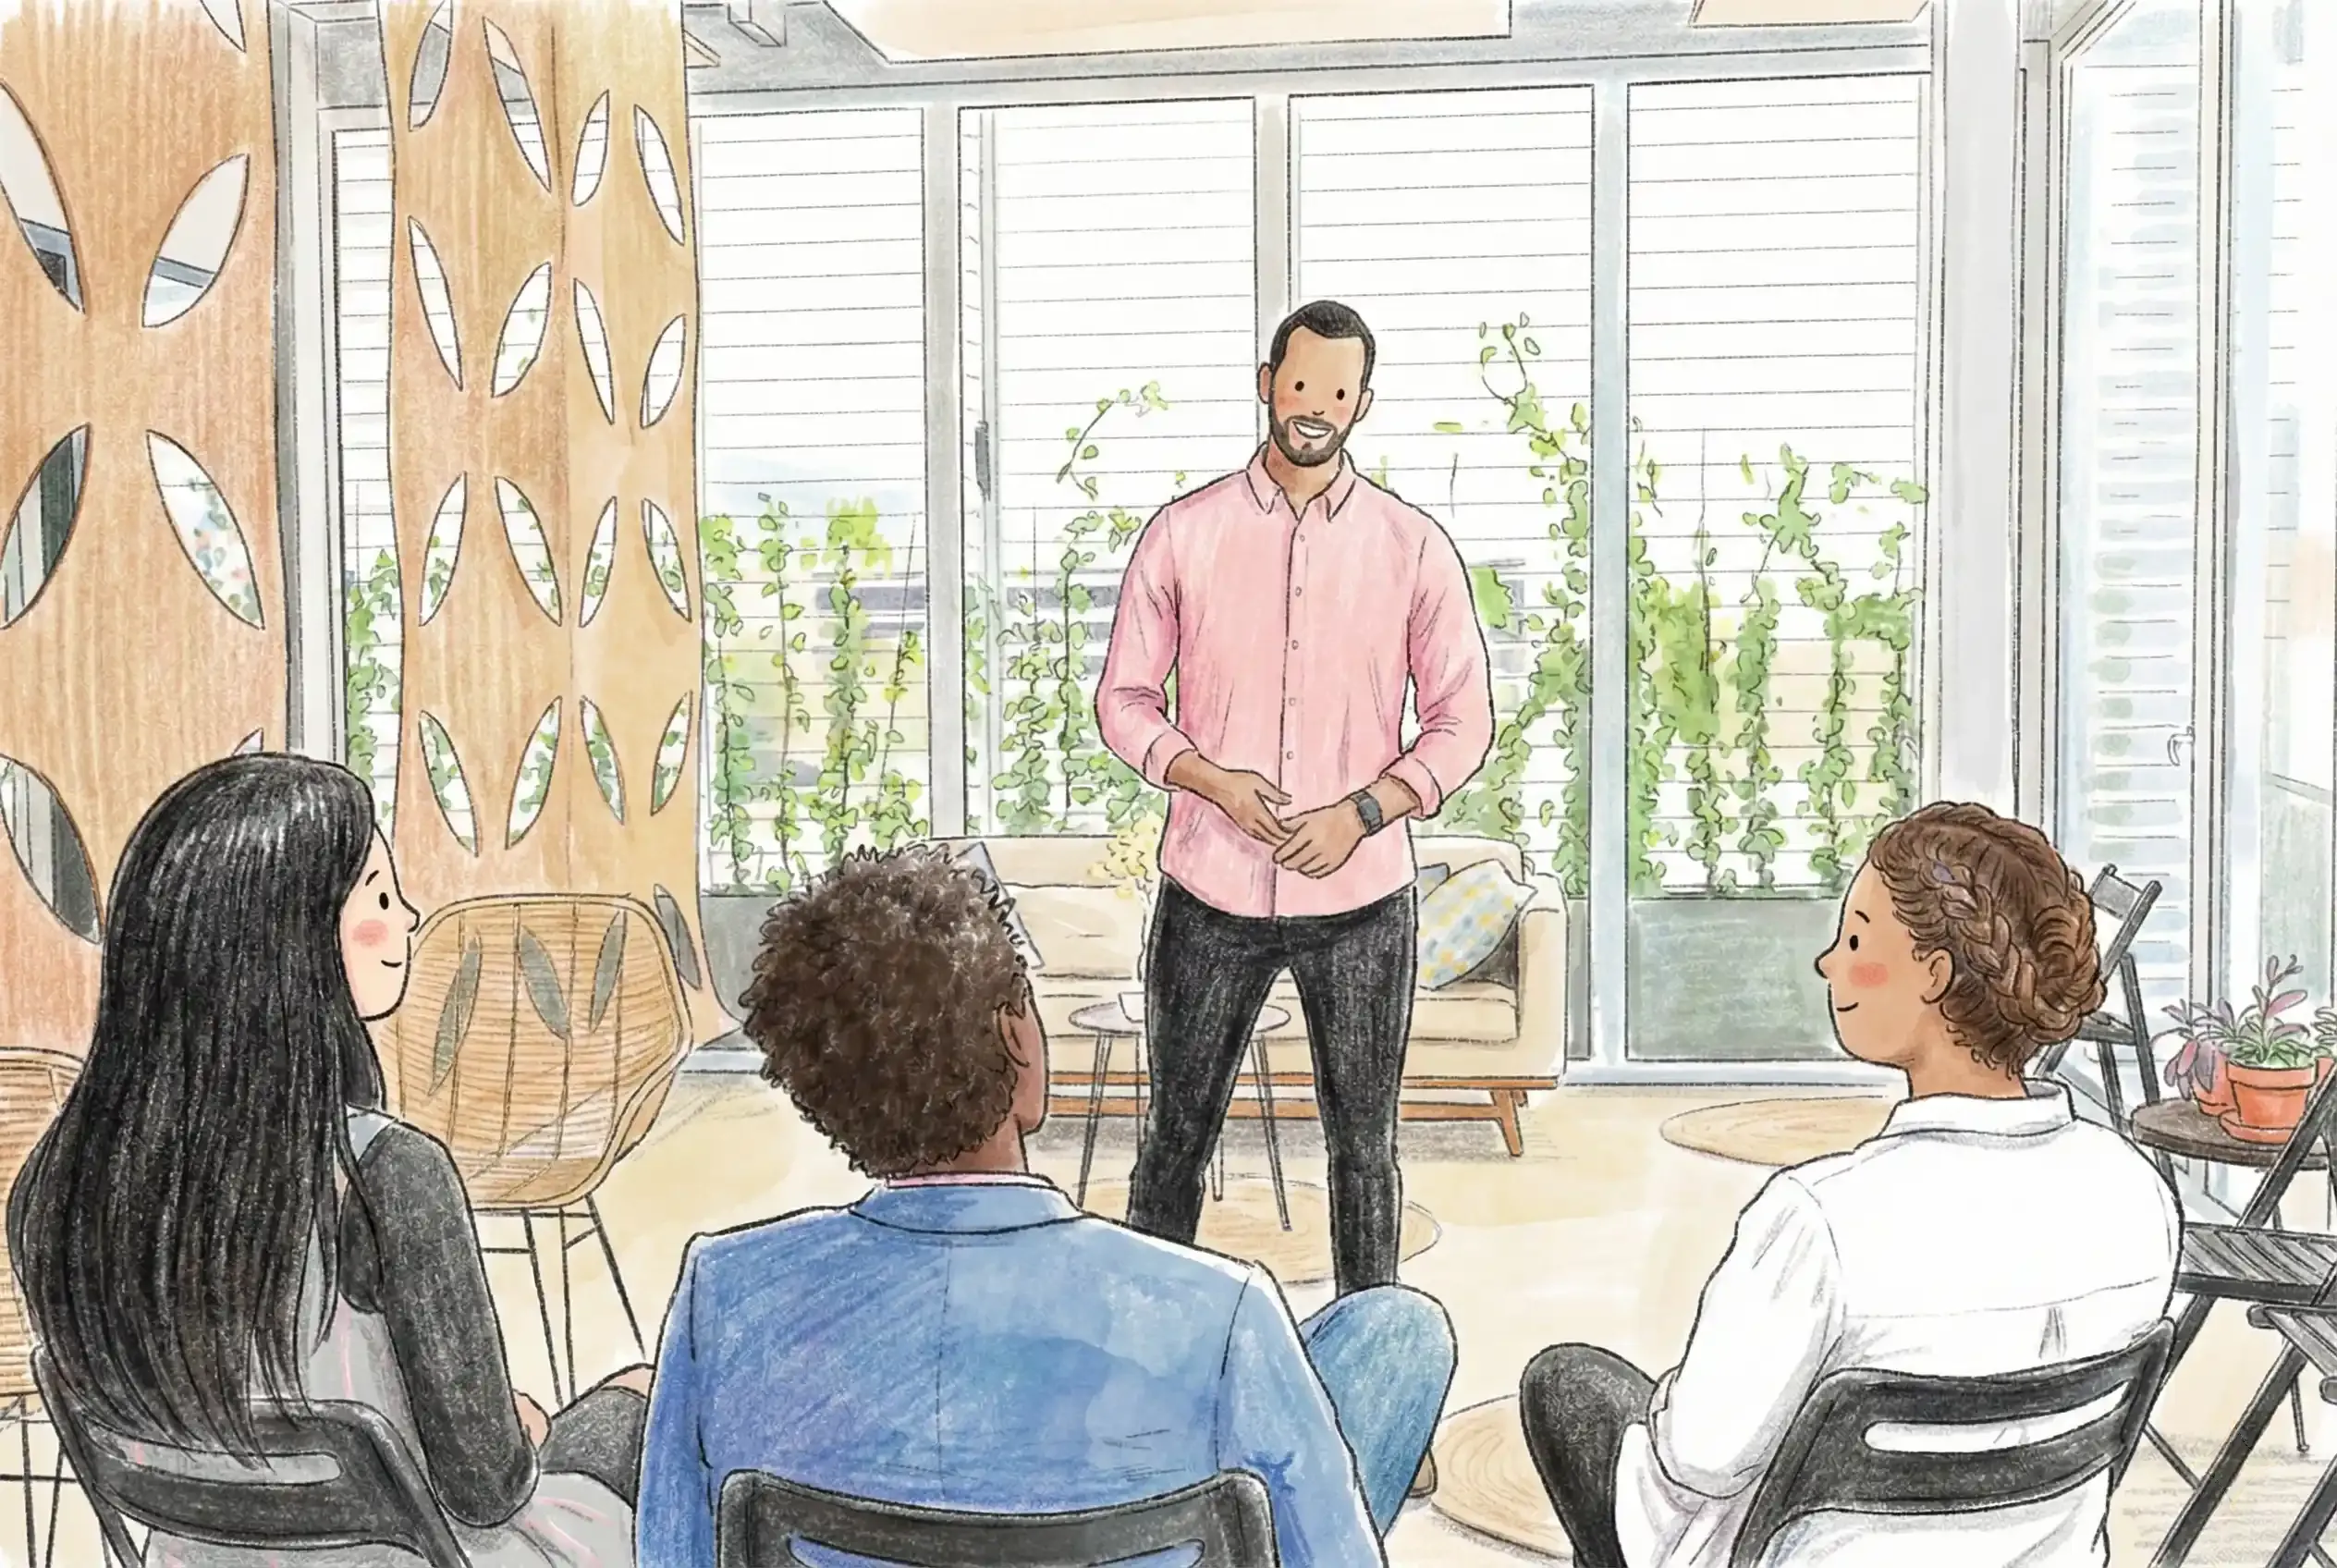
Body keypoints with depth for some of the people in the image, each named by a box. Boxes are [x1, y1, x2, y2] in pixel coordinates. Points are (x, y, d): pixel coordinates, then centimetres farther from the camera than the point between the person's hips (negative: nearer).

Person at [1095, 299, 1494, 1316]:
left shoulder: (1414, 548, -1)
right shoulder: (1183, 534, -1)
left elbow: (1463, 720, 2)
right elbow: (1122, 698, 3)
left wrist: (1362, 812, -13)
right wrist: (1210, 779, -15)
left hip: (1361, 898, 0)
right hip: (1210, 891, 0)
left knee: (1364, 1145, 12)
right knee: (1176, 1136, 11)